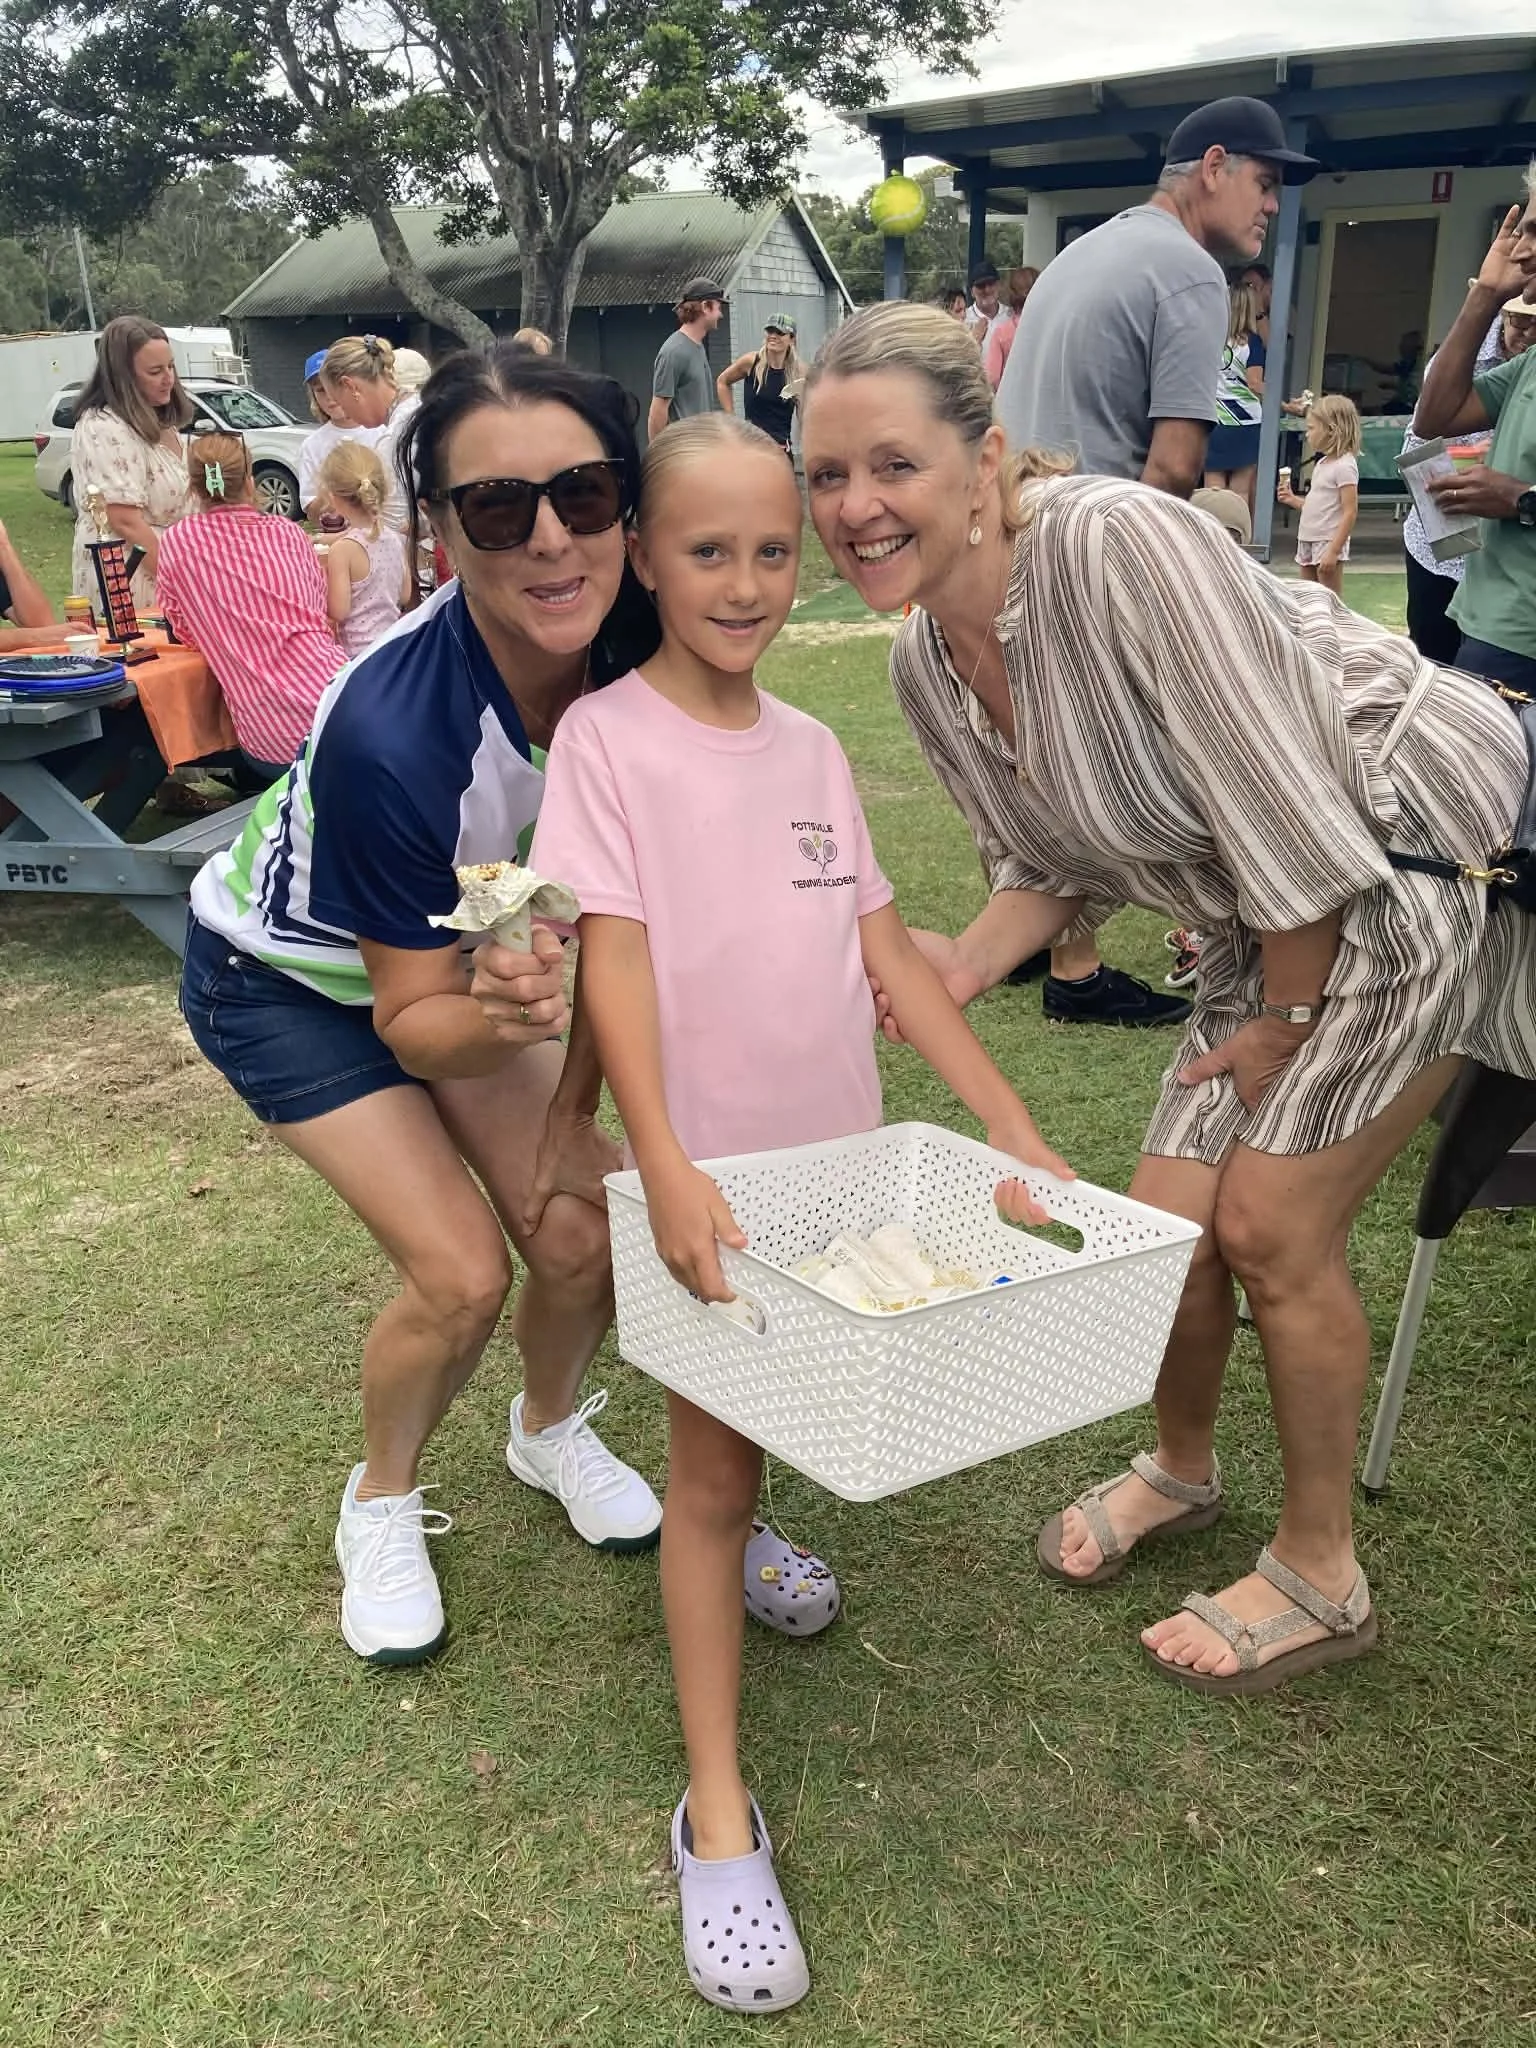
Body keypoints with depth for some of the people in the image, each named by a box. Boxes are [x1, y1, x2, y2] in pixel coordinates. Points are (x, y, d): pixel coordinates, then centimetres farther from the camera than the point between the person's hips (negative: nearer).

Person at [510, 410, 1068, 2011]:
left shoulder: (810, 748, 5)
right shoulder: (606, 739, -11)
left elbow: (882, 949, 6)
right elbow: (613, 960, -18)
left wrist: (1008, 1119, 1)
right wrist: (669, 1170, -29)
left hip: (839, 1153, 5)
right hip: (709, 1170, -5)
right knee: (713, 1468, 1)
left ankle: (732, 1524, 52)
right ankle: (716, 1810, 12)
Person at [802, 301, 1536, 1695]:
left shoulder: (1114, 541, -29)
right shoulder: (925, 662, -4)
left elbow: (1288, 808, -26)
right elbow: (1055, 862, 7)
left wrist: (1284, 1024, -15)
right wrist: (966, 962, -12)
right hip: (1269, 921, 7)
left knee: (1270, 1226, -6)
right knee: (1166, 1222, 5)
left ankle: (1322, 1576, 18)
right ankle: (1183, 1468, 38)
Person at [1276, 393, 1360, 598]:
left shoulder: (1344, 466, -13)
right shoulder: (1322, 463, 14)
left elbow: (1350, 512, -18)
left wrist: (1333, 550, -24)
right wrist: (1293, 500, 8)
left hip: (1328, 543, -10)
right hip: (1308, 541, 10)